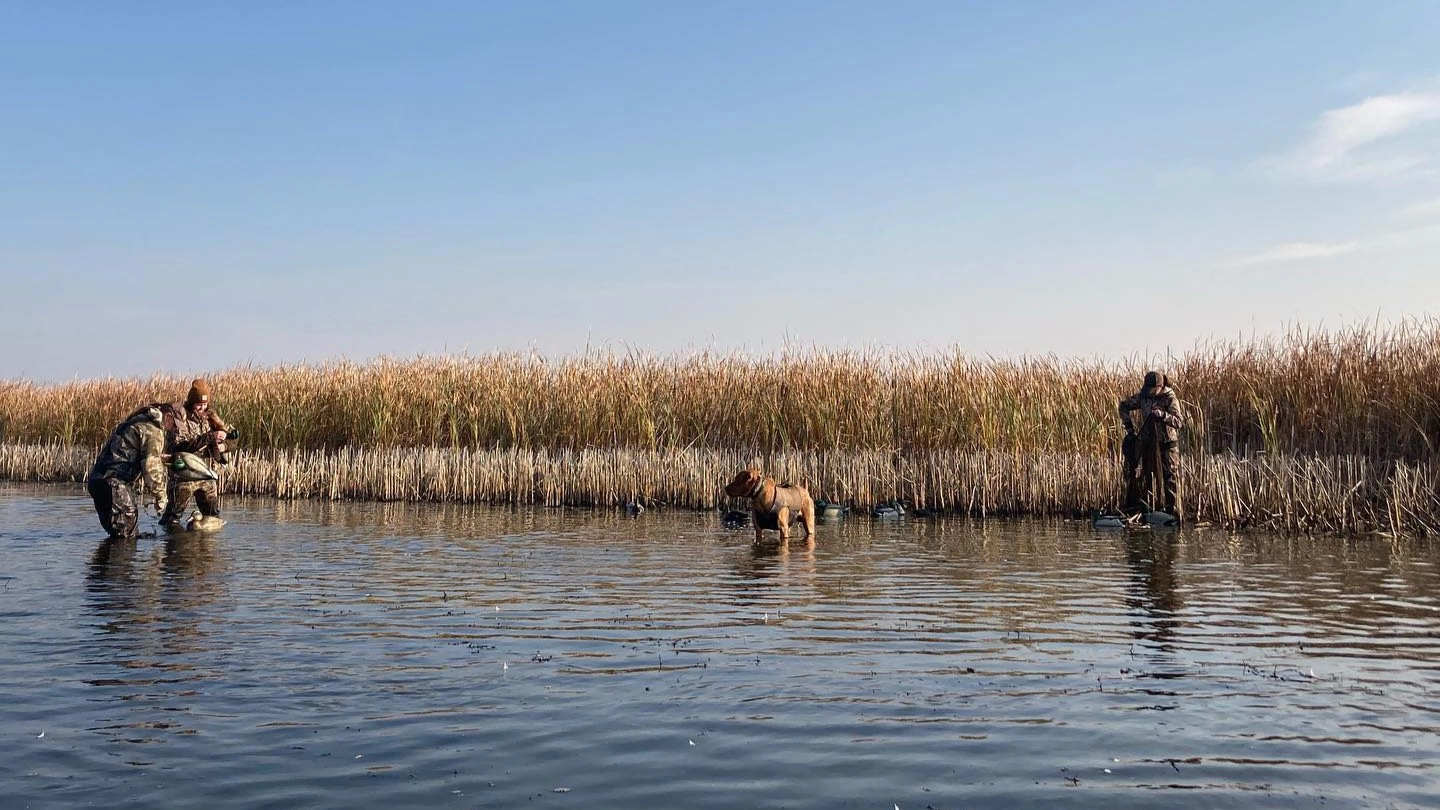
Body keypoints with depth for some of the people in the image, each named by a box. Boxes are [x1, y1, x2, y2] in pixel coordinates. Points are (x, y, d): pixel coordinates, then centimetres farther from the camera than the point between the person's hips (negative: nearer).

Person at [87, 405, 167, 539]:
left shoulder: (131, 424, 26)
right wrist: (160, 495, -5)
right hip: (114, 483, -10)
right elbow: (151, 465, -13)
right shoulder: (153, 431, -5)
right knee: (126, 537, -6)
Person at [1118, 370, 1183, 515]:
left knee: (1170, 478, -4)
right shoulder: (1143, 395, -1)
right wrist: (1128, 426, 6)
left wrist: (1162, 414, -41)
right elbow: (1124, 405, 14)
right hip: (1148, 443, 5)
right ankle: (1151, 508, 21)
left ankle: (1172, 509, -1)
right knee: (1148, 478, 11)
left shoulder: (1170, 399, -14)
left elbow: (1179, 422, -26)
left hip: (1167, 444, -5)